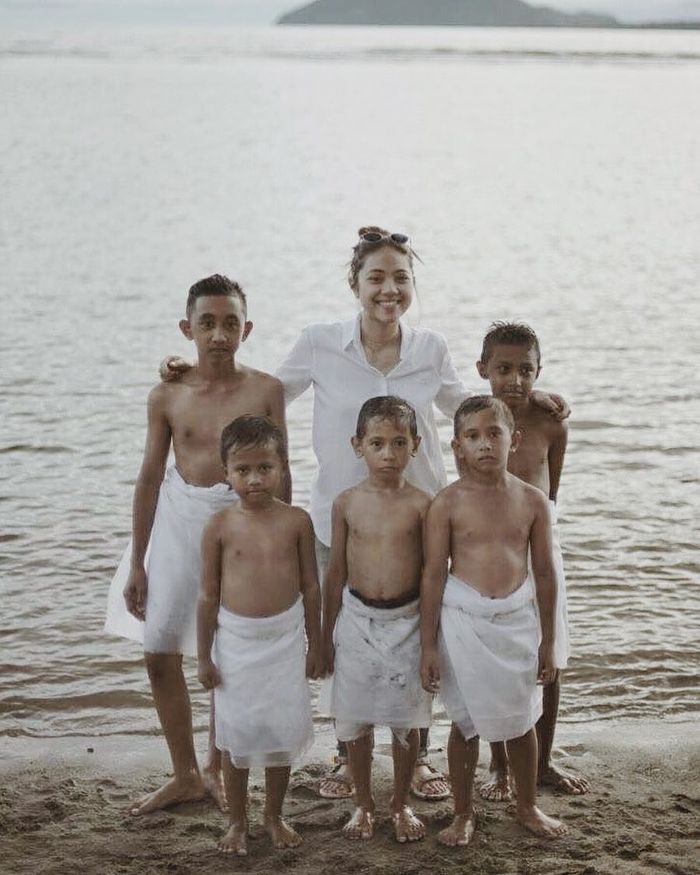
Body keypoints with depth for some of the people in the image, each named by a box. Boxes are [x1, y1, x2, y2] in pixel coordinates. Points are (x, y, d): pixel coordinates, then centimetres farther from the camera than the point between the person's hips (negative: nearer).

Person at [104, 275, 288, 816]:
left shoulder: (265, 391, -5)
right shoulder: (168, 396, -1)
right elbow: (151, 477, 4)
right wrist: (136, 563, 5)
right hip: (179, 522, 2)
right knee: (159, 652, 4)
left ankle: (217, 767, 27)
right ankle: (185, 776, 19)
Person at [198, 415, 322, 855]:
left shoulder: (296, 521, -6)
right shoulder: (220, 526, -8)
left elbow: (310, 586, 2)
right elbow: (208, 594, -2)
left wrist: (315, 644, 4)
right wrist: (204, 655, -1)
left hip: (285, 637, 1)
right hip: (236, 639, -1)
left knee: (283, 729, 10)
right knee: (236, 733, 8)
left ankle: (275, 816, 29)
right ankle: (238, 822, 24)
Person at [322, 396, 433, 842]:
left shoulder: (420, 504, -6)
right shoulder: (347, 503, -1)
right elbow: (336, 572, 6)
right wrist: (328, 634, 8)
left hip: (406, 621, -1)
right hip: (357, 619, 1)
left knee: (406, 721, 8)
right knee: (357, 720, 9)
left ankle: (401, 804, 25)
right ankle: (364, 803, 26)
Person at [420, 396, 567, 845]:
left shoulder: (532, 501, -1)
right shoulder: (448, 504, -8)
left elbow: (544, 573, 4)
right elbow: (433, 575, -5)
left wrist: (548, 640, 6)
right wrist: (429, 645, -6)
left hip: (518, 619, 2)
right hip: (464, 620, -2)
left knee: (522, 719, 15)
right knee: (466, 722, 9)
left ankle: (528, 806, 34)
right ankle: (464, 813, 25)